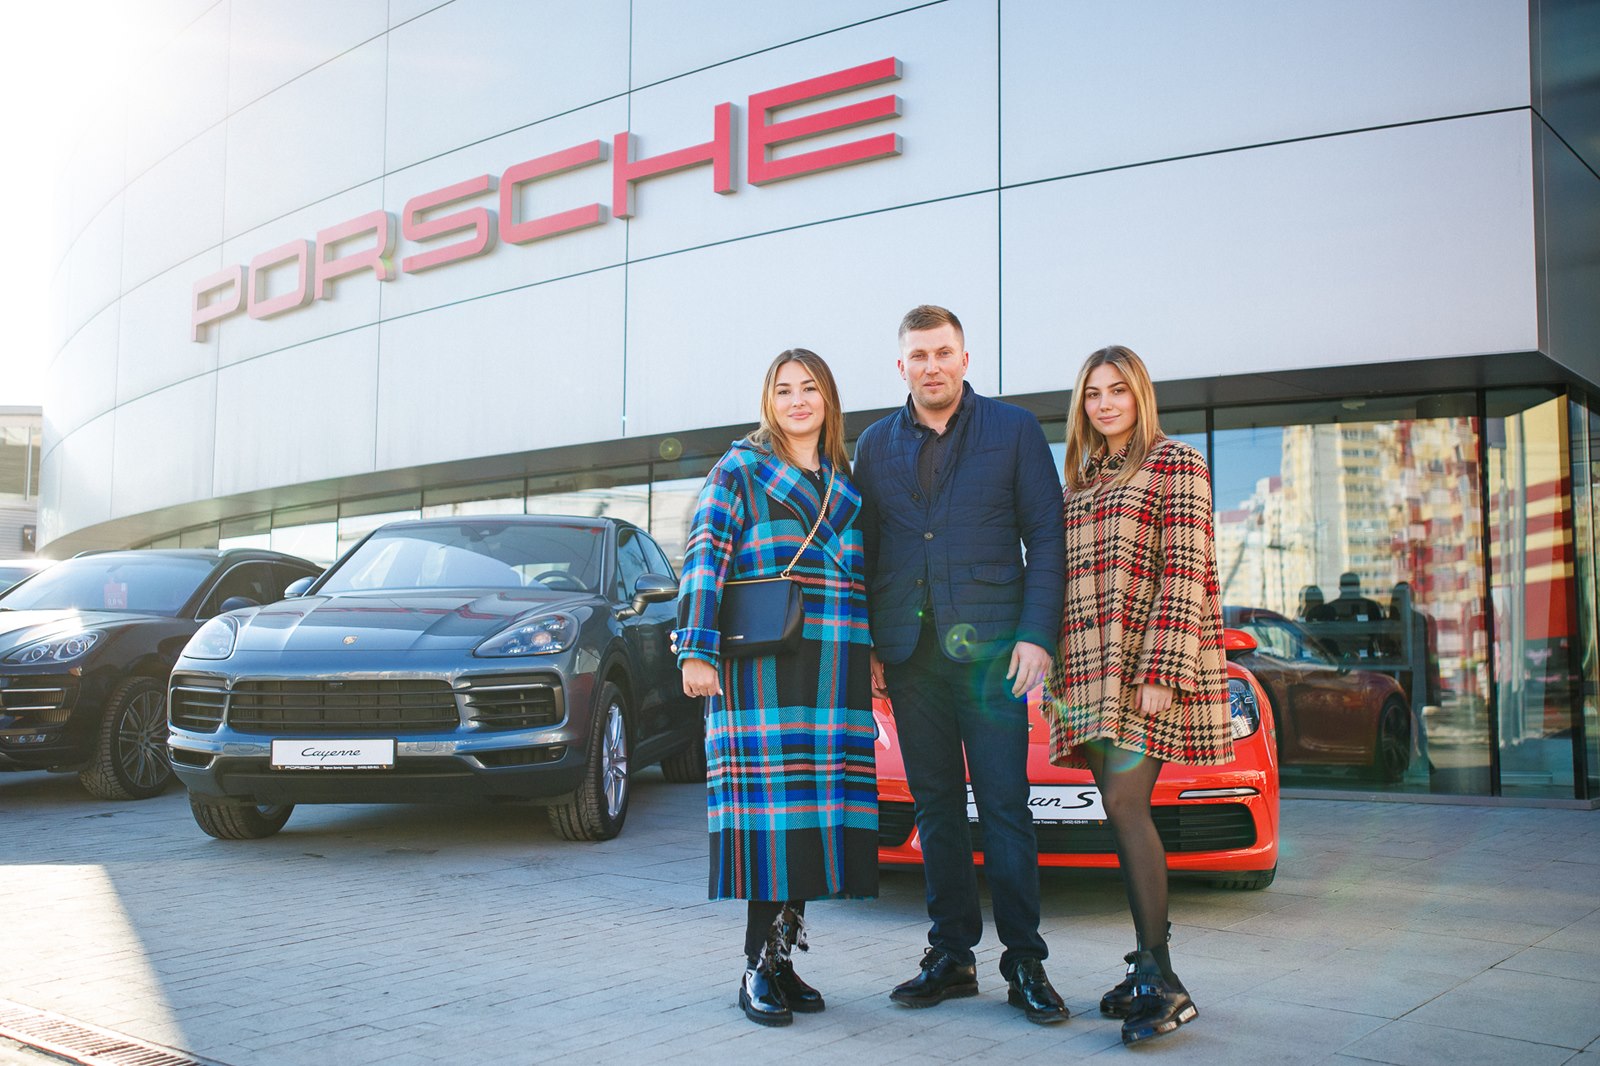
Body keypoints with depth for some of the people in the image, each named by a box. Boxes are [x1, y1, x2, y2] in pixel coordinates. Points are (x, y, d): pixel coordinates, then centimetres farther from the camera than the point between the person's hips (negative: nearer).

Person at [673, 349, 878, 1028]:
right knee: (769, 797, -9)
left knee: (817, 799, 1)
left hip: (835, 669, 5)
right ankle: (759, 968, -2)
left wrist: (875, 657, 18)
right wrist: (697, 650, -14)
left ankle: (784, 953, 10)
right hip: (761, 661, -5)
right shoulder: (740, 471, 6)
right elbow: (705, 558, -4)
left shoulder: (848, 483, 21)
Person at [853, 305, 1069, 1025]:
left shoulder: (1013, 430, 5)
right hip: (909, 652, 3)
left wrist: (1035, 636, -9)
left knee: (1005, 806, -3)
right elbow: (866, 551, 14)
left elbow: (1046, 538, 1)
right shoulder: (876, 445, 13)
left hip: (987, 646, -3)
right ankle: (950, 956, 17)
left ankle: (1024, 963, 7)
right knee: (935, 805, 8)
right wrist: (867, 645, 4)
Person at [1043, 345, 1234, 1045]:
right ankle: (1148, 967, 12)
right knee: (1122, 812, 5)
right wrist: (1057, 678, 14)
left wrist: (1161, 672, -18)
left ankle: (1160, 979, -11)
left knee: (1125, 804, -15)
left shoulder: (1175, 464, -1)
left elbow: (1184, 574, -10)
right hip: (1090, 670, 7)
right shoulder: (1077, 481, 19)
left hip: (1149, 662, -6)